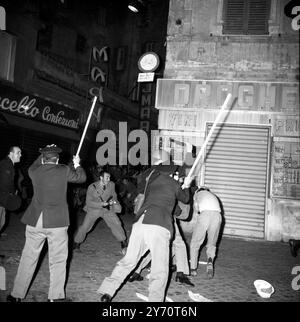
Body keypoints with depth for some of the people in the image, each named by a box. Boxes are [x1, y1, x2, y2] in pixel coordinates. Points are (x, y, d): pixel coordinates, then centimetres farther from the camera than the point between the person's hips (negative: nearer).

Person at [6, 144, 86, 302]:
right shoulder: (64, 171, -6)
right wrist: (77, 164, 28)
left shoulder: (34, 172, 0)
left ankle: (17, 295, 25)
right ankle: (56, 296, 15)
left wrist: (43, 155, 31)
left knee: (28, 259, 14)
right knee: (58, 260, 9)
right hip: (57, 223, -2)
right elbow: (81, 177, 11)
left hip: (35, 223, 3)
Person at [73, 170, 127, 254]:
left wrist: (113, 201, -19)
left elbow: (114, 195, 5)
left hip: (108, 209, 1)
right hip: (94, 209, -1)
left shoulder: (111, 185, -12)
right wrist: (101, 204, -30)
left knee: (116, 224, -9)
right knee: (84, 227, 0)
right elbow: (88, 202, -19)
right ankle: (76, 244, 23)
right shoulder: (92, 187, -18)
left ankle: (124, 243, 9)